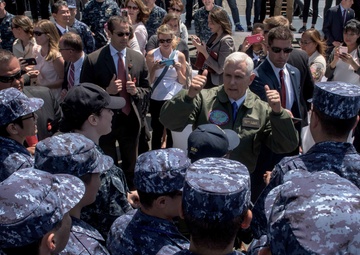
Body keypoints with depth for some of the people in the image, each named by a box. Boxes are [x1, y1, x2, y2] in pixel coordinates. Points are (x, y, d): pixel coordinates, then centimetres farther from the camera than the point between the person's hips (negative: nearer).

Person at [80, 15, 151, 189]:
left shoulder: (138, 58, 1)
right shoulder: (92, 60, -10)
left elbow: (147, 90, 8)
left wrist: (135, 90, -14)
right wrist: (106, 91, -23)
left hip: (131, 120, 3)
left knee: (131, 168, 19)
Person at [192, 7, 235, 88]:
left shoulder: (226, 40, -17)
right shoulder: (214, 36, 5)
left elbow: (220, 69, -21)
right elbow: (205, 57, 11)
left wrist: (204, 51, -21)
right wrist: (200, 45, -4)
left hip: (214, 82, -7)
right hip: (204, 75, 7)